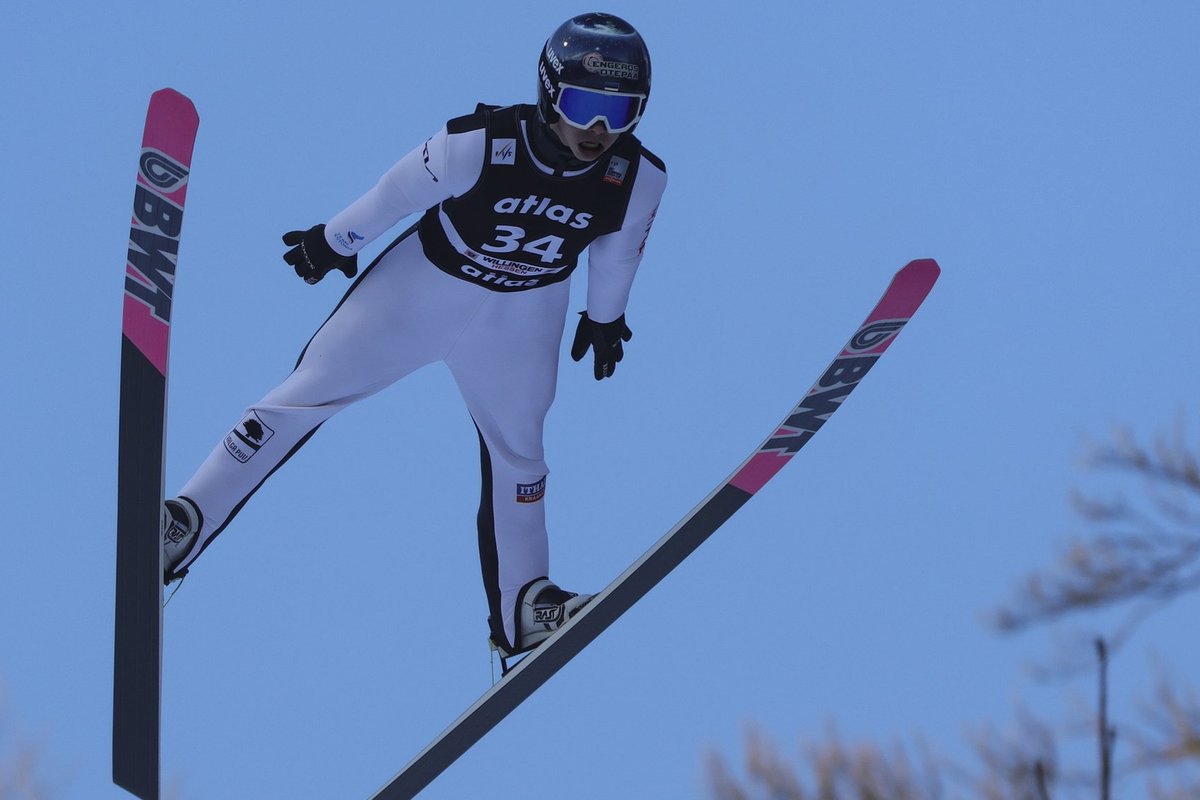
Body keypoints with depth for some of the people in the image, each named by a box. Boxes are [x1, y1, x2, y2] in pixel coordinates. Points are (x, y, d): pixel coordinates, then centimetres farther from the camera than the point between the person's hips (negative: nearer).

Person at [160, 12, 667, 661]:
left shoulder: (639, 181, -22)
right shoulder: (482, 144, -33)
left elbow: (617, 249, 0)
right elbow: (401, 191, -16)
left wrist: (605, 318, 17)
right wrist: (335, 242, -1)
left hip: (522, 315, 3)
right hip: (427, 280, -3)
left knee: (517, 449, 13)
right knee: (311, 390, -2)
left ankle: (522, 606, 29)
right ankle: (188, 519, 6)